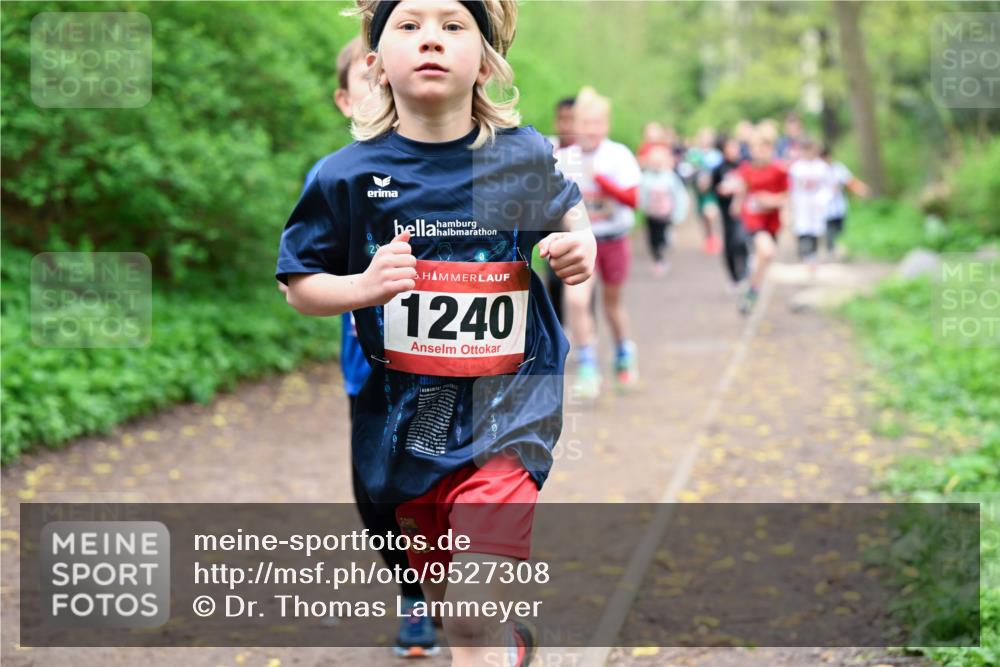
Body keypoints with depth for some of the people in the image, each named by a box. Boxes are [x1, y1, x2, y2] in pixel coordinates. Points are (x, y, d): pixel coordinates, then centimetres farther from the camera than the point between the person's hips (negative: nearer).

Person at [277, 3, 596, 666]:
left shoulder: (526, 157, -3)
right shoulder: (350, 173, -6)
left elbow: (567, 207, 20)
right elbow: (299, 285, 2)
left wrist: (582, 244, -3)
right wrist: (364, 285, -18)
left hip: (505, 410, -2)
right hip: (405, 413, 2)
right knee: (443, 599, 21)